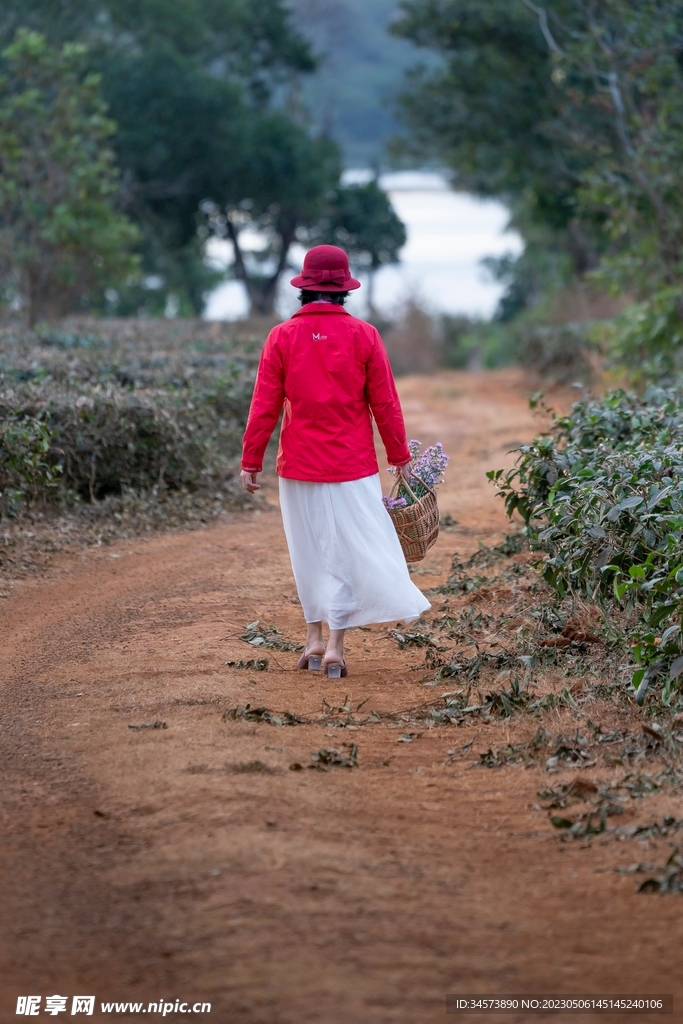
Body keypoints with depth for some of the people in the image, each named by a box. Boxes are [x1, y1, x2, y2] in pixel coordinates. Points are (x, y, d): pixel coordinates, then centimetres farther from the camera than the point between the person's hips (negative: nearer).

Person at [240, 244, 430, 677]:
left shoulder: (283, 337, -4)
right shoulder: (363, 335, -5)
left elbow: (265, 407, -3)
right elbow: (385, 403, -1)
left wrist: (251, 461, 5)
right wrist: (400, 456, 10)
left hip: (299, 465, 1)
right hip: (352, 465, -1)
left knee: (309, 550, 14)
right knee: (348, 550, 4)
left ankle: (315, 638, 19)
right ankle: (335, 646, 2)